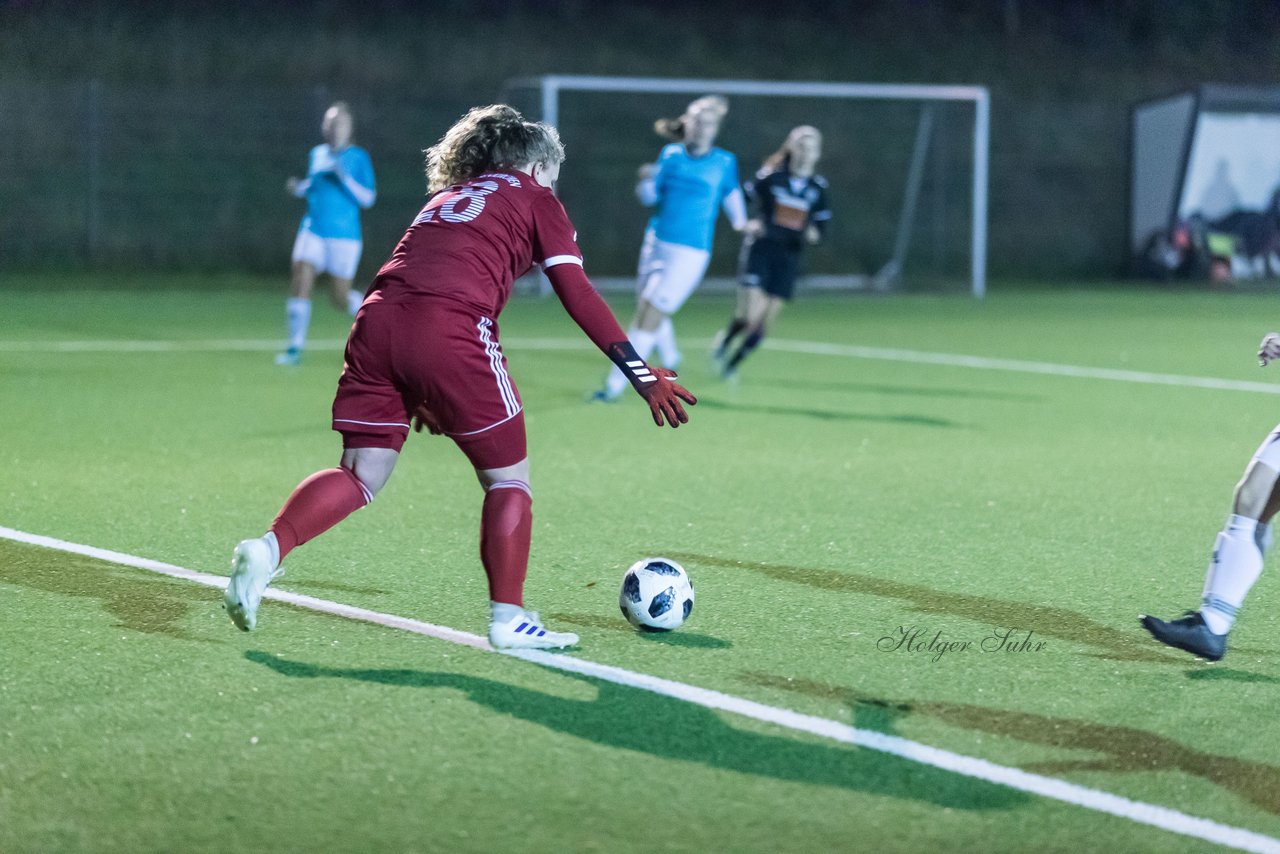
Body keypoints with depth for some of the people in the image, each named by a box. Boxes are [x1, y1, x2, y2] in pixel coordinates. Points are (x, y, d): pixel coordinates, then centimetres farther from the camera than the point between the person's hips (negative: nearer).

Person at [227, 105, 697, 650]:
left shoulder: (447, 197, 34)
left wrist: (423, 394, 40)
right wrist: (642, 375, 6)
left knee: (360, 476, 10)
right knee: (508, 476, 9)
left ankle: (268, 549, -11)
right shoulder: (535, 198, 17)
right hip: (450, 329, -5)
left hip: (378, 317, 5)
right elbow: (578, 294, 7)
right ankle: (508, 619, 5)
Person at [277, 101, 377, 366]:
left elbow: (367, 199, -9)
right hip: (313, 231, 3)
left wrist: (345, 177, -22)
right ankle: (295, 347, -9)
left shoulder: (358, 158, -5)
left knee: (341, 298, 1)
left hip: (344, 236, -3)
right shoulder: (317, 154, 8)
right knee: (301, 281, -14)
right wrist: (299, 188, 3)